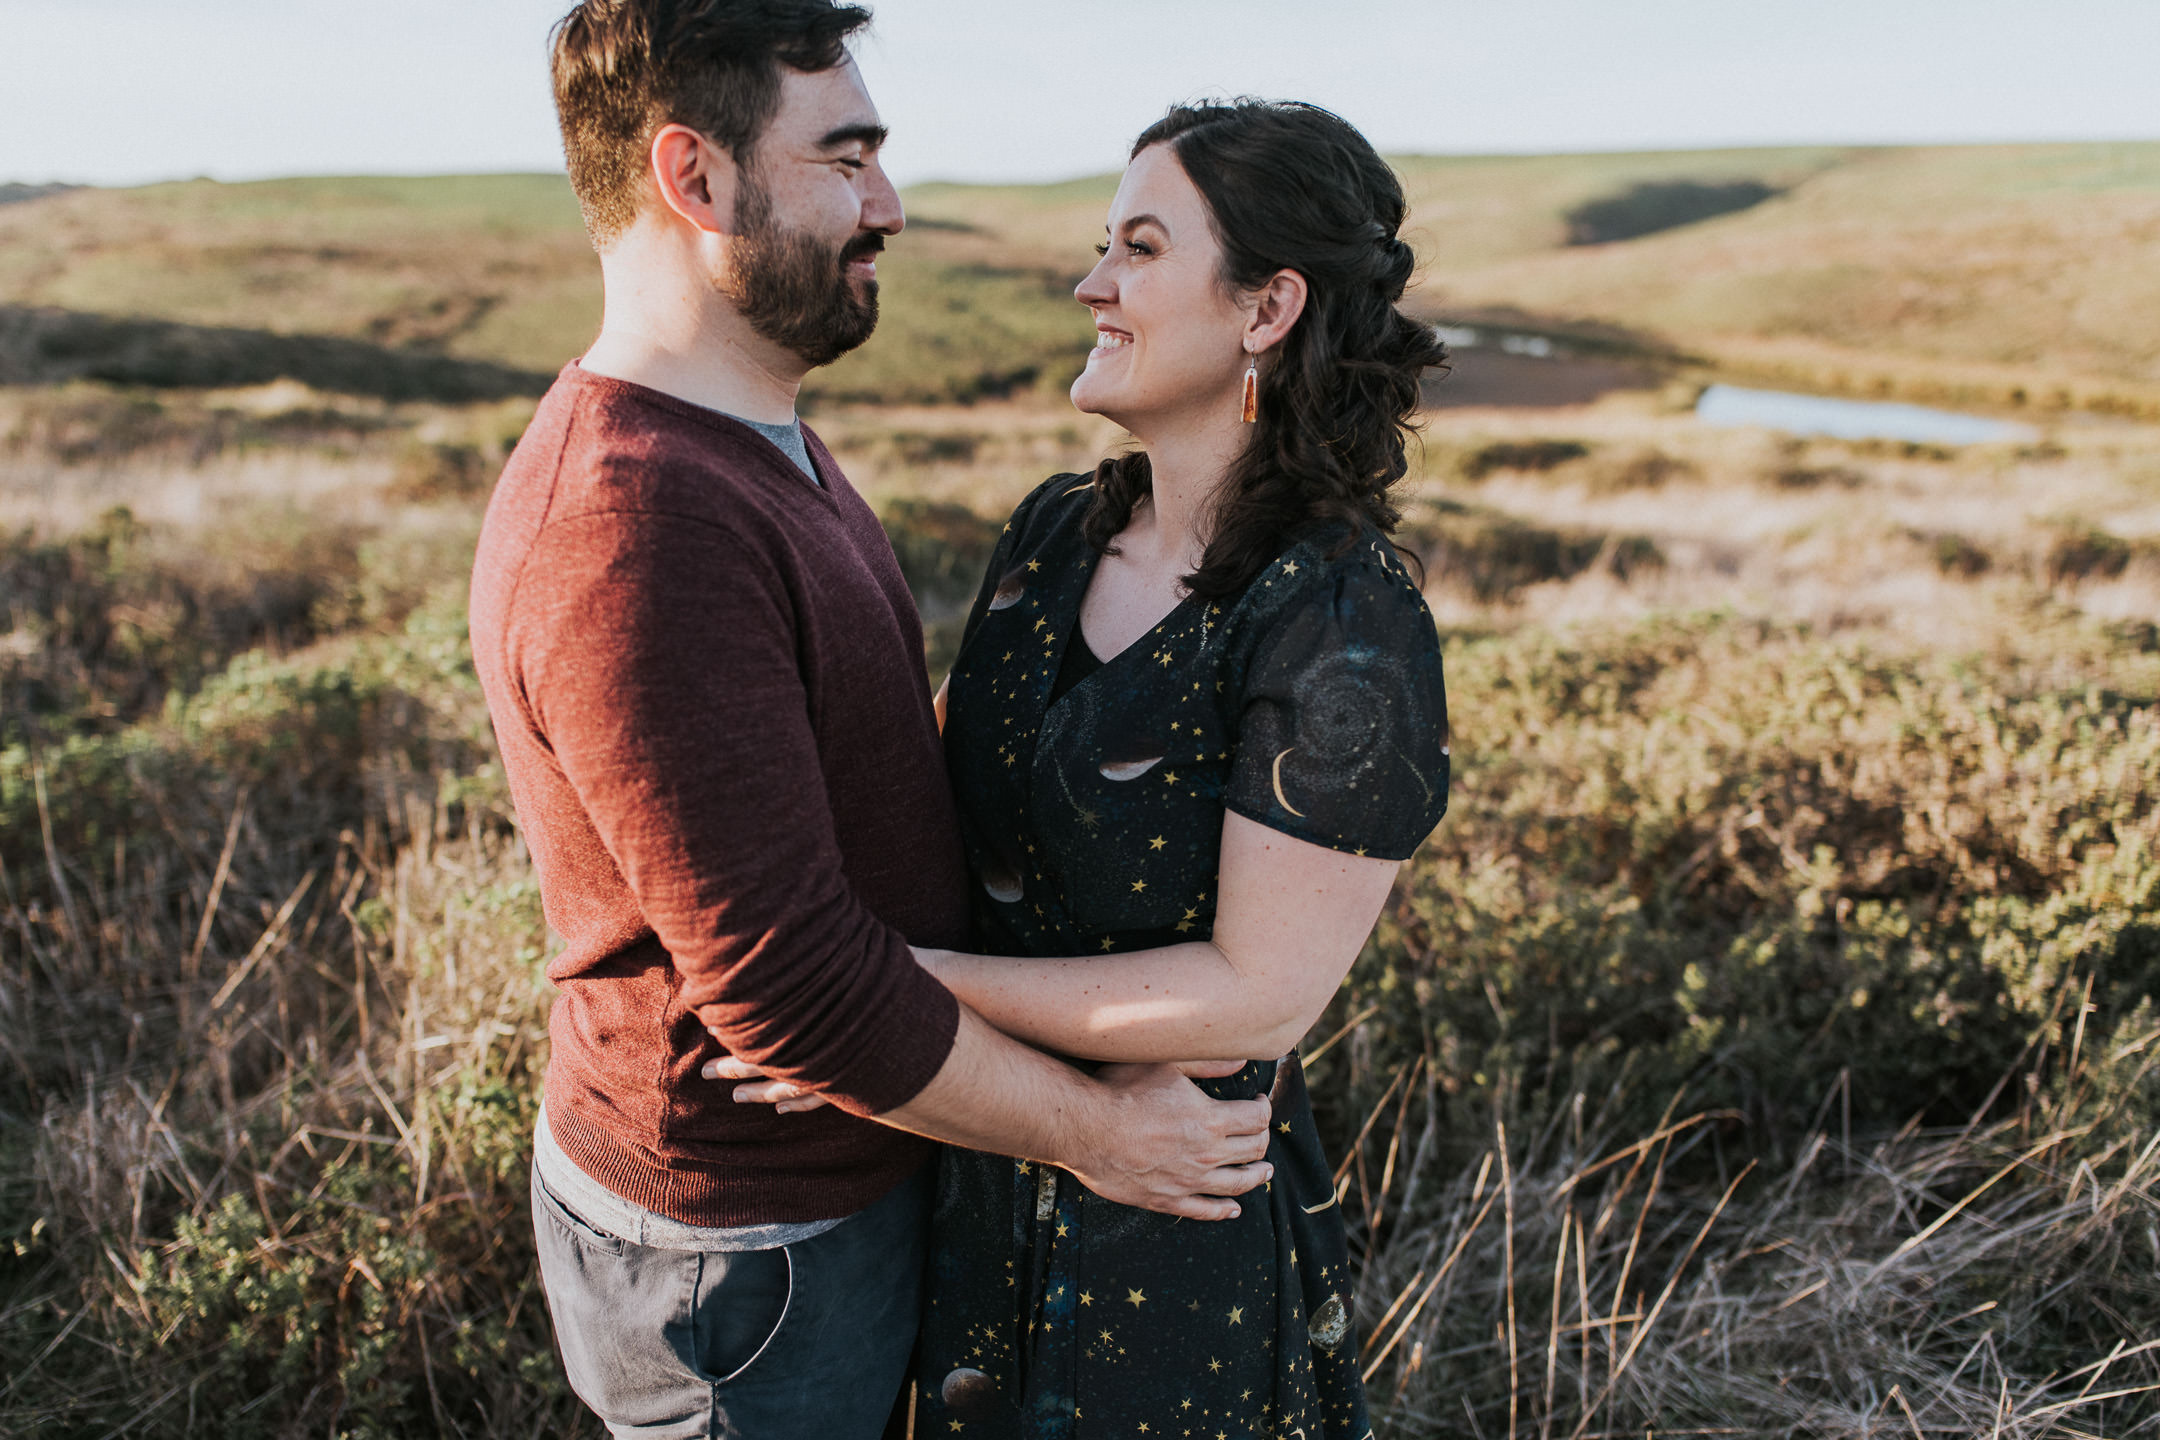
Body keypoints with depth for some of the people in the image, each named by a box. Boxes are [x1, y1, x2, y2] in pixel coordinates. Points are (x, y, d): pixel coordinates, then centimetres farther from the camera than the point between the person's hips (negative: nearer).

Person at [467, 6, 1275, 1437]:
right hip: (733, 1251, -9)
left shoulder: (754, 443, 5)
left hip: (839, 1172, 9)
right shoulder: (636, 530, -30)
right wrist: (1089, 1128, -18)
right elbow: (787, 983, -30)